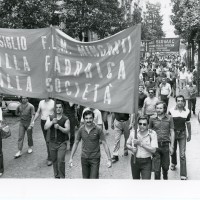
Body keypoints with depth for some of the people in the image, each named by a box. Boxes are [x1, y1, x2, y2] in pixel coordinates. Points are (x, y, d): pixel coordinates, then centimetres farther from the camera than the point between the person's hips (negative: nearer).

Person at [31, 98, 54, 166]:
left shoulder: (53, 103, -7)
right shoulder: (41, 102, 7)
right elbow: (38, 112, 14)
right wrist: (33, 121, 8)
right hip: (42, 122, 5)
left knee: (48, 140, -11)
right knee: (46, 140, 13)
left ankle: (49, 158, -6)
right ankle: (51, 154, 28)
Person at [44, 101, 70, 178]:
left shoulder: (65, 119, -3)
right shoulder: (50, 117, 5)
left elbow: (67, 130, -12)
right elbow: (45, 127, -6)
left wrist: (59, 127, -26)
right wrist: (52, 122, -21)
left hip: (62, 143, -3)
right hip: (52, 143, 3)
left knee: (61, 160, -12)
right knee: (54, 161, 12)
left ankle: (62, 177, 2)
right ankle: (56, 176, 28)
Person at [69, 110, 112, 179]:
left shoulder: (98, 130, -12)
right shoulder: (81, 129, -3)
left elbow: (105, 144, -10)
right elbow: (76, 143, 6)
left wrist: (109, 159, -15)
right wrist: (71, 158, 5)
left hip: (95, 158, -3)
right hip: (84, 158, 3)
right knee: (85, 178, 12)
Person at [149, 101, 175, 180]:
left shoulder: (169, 118, -2)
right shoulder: (152, 118, -1)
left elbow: (172, 132, 2)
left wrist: (171, 146, -1)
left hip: (165, 145, 1)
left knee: (165, 166, 16)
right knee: (157, 168, 0)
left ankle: (165, 178, 44)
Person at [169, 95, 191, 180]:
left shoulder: (187, 111, -5)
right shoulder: (172, 111, -10)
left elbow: (188, 123, 7)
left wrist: (189, 134, 13)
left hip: (182, 133, 0)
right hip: (173, 132, 0)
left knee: (182, 154, -5)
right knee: (173, 151, 19)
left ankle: (183, 175, 0)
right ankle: (173, 163, 50)